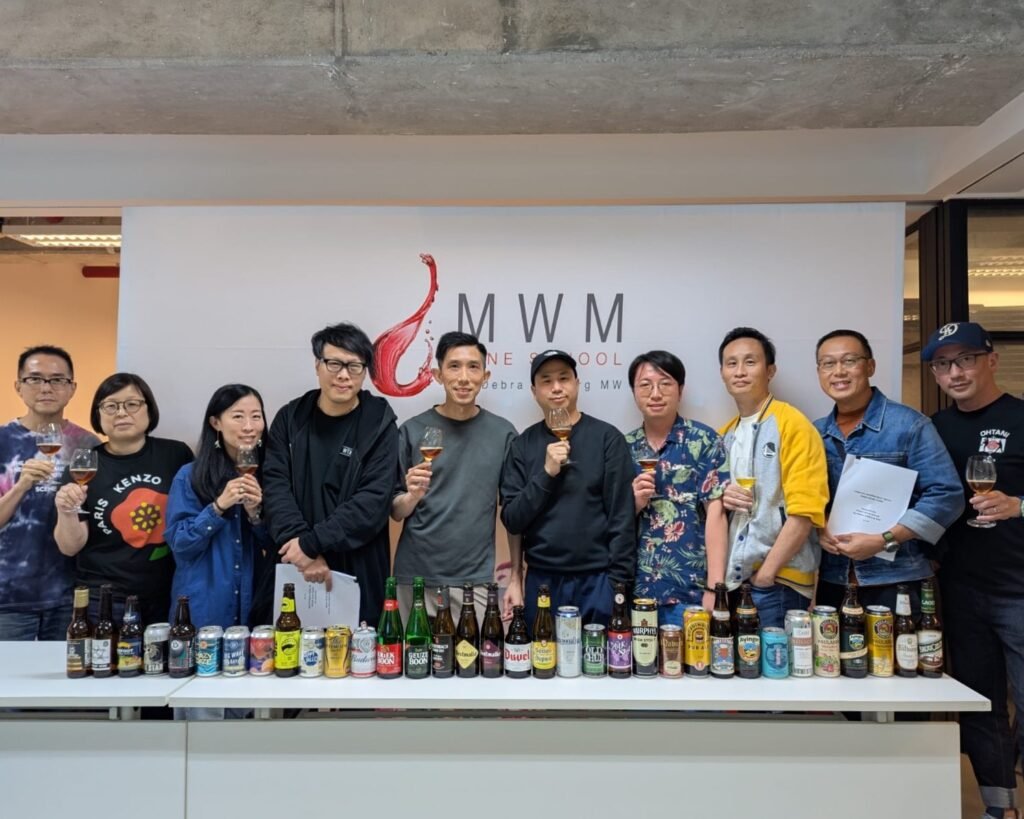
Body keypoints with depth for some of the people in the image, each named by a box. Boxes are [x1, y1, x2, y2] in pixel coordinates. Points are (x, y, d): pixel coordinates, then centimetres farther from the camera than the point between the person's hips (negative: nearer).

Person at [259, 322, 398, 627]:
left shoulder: (379, 425, -4)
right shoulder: (290, 418, 5)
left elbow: (374, 501, -13)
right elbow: (275, 487, -4)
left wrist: (311, 543, -18)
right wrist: (302, 549, -17)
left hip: (357, 577, -2)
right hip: (289, 571, 3)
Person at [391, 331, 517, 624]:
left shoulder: (502, 433, 1)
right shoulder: (412, 430, -1)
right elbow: (395, 512, 5)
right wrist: (412, 495, -16)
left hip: (476, 579, 0)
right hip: (416, 577, 0)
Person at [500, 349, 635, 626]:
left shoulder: (607, 438, -3)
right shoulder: (522, 445, 4)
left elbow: (622, 518, -5)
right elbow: (512, 520, -1)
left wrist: (618, 582, -8)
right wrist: (546, 473, -14)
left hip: (597, 580, -2)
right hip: (541, 582, 2)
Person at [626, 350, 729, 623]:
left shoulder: (704, 440, -3)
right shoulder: (624, 447, 7)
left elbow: (716, 514, -8)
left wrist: (714, 589, -13)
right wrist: (634, 503, -10)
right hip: (636, 591, 3)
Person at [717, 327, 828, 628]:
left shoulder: (793, 425, -6)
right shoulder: (723, 436, 13)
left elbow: (805, 511, -13)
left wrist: (766, 573, -15)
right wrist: (721, 497, -2)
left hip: (777, 583, -6)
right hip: (732, 581, 6)